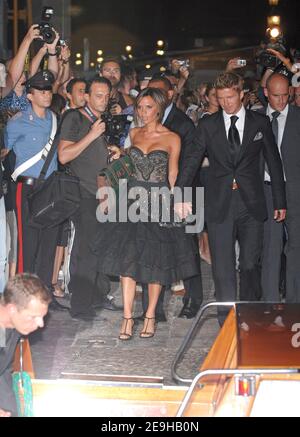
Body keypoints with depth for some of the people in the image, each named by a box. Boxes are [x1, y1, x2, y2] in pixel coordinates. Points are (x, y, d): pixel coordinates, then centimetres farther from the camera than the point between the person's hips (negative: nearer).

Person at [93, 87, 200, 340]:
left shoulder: (172, 138, -1)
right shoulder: (133, 134, 10)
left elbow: (173, 175, 4)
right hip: (134, 199, 3)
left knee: (156, 260, 2)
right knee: (128, 257, -5)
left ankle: (150, 316, 12)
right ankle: (128, 317, -1)